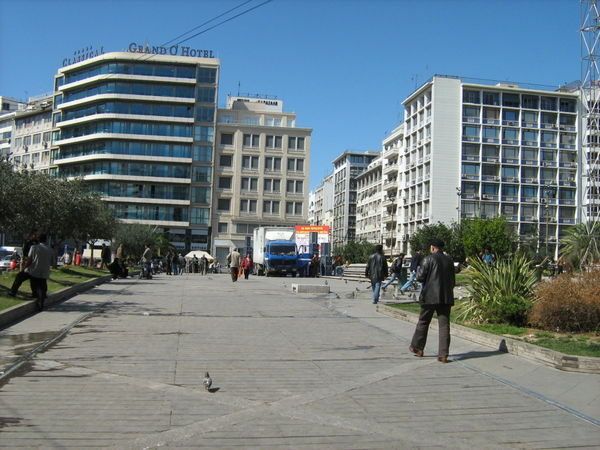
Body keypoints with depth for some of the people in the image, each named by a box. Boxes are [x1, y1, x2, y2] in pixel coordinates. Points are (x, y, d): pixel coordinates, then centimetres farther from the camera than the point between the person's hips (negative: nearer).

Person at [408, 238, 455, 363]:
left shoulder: (429, 259, -7)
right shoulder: (449, 260, 7)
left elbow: (420, 277, -10)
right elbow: (453, 281, 12)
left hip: (430, 296, -3)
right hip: (446, 297, 3)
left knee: (423, 322, 12)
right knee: (444, 325, 3)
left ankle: (417, 347, 23)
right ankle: (443, 355, 1)